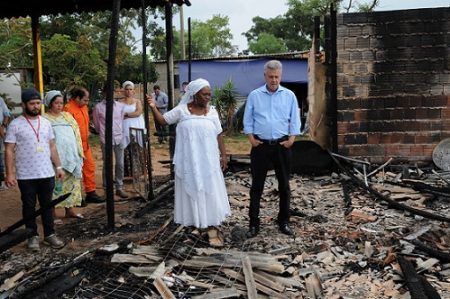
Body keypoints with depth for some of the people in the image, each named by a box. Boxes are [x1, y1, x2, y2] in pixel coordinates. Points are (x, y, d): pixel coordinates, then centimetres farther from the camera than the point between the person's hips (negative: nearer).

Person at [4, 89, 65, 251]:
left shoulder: (46, 123, 6)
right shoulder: (15, 125, -7)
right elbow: (9, 151, -8)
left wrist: (58, 167, 8)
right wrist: (9, 173, -13)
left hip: (46, 174, 4)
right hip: (26, 176, -4)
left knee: (47, 205, 11)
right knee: (29, 206, 9)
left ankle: (49, 234, 21)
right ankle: (33, 236, 21)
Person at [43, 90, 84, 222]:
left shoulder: (67, 116, 14)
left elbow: (76, 134, 15)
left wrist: (79, 154, 10)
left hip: (71, 156, 6)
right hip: (56, 158, -6)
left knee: (71, 183, 11)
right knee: (56, 184, -6)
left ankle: (69, 209, 21)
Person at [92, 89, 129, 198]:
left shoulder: (121, 106, 5)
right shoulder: (98, 107, -3)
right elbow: (96, 125, 8)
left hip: (119, 138, 3)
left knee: (120, 164, 5)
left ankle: (119, 188, 16)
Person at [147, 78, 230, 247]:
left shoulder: (212, 111, 4)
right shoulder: (182, 110, -1)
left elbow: (219, 135, 7)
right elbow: (163, 120, 1)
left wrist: (223, 154, 3)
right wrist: (153, 108, -15)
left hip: (208, 160, 1)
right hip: (188, 160, -1)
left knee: (210, 191, 1)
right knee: (191, 191, 7)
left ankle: (212, 228, 5)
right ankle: (194, 224, 21)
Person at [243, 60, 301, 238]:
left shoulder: (289, 95, 4)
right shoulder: (254, 95, 3)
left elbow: (295, 120, 4)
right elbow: (248, 120, 3)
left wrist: (291, 139, -6)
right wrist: (251, 139, -6)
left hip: (282, 145, 1)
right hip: (260, 145, -1)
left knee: (284, 185, 8)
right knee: (257, 185, 3)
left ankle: (284, 222, 20)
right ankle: (254, 223, 11)